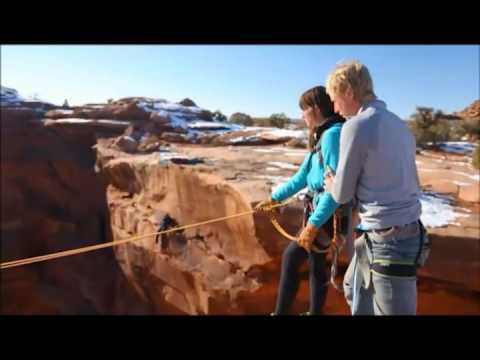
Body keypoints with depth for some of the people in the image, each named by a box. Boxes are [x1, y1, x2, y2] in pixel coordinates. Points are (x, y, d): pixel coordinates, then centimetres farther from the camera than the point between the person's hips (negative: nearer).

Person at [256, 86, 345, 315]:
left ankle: (281, 312, 21)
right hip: (318, 211, 9)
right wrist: (274, 198, 21)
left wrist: (313, 225, -27)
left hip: (328, 216, -9)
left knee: (291, 257, 3)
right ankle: (315, 311, 36)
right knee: (315, 262, 18)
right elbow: (302, 177, 16)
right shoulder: (322, 136, 11)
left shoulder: (333, 134, -20)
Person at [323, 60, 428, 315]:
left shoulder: (357, 125, -16)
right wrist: (339, 184, 9)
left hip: (388, 239, -9)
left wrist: (331, 186, 12)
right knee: (354, 291, 27)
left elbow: (342, 194, -10)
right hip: (403, 230, 9)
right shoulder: (398, 124, 8)